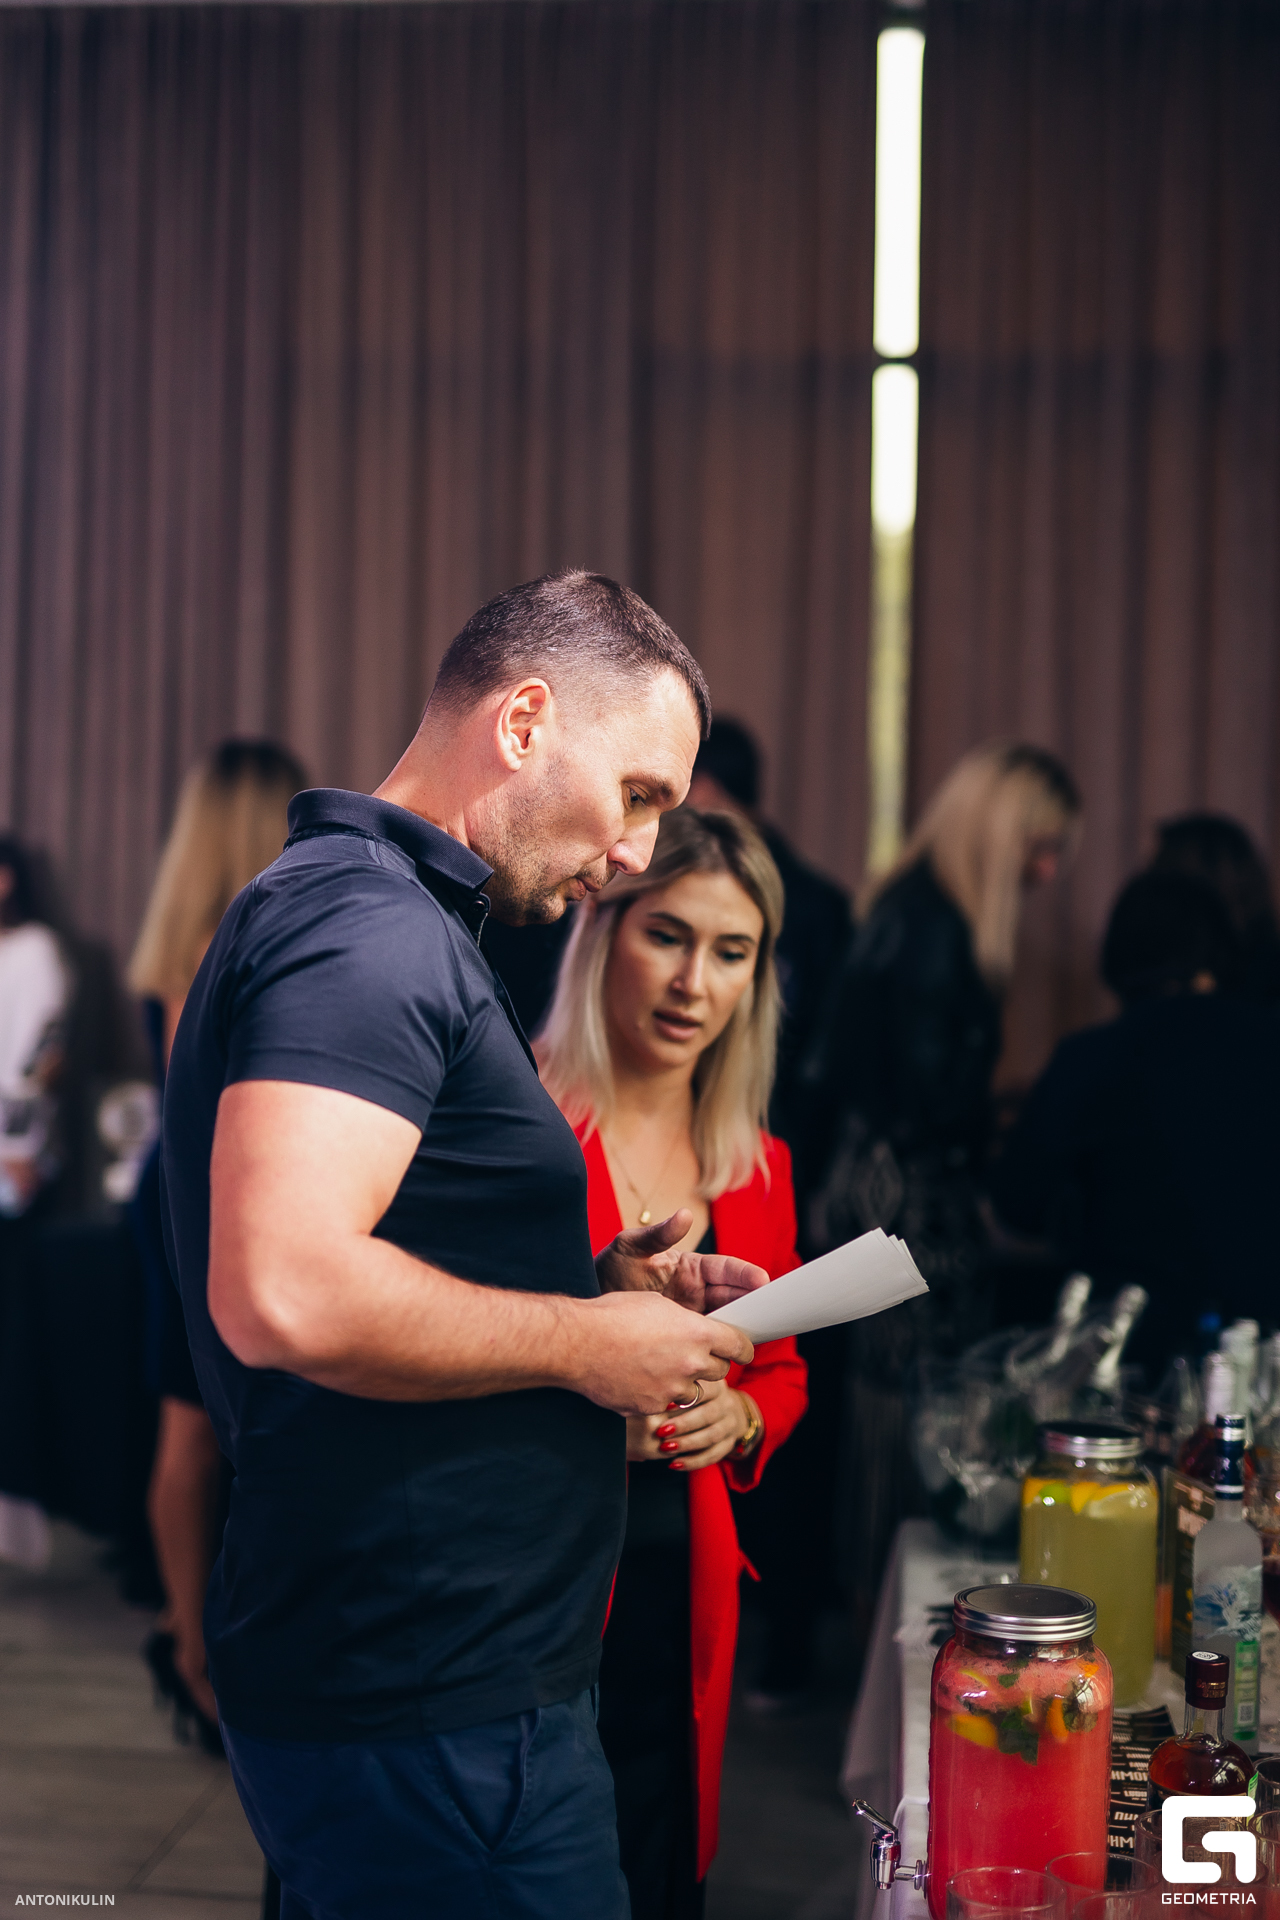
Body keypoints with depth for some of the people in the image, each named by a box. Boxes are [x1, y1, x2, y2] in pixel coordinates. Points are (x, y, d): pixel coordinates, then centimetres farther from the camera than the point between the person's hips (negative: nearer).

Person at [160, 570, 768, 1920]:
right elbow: (285, 1294, -30)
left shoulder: (390, 920, 17)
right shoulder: (369, 924, -17)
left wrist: (602, 1284, 11)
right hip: (431, 1712, -10)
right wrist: (587, 1339, -17)